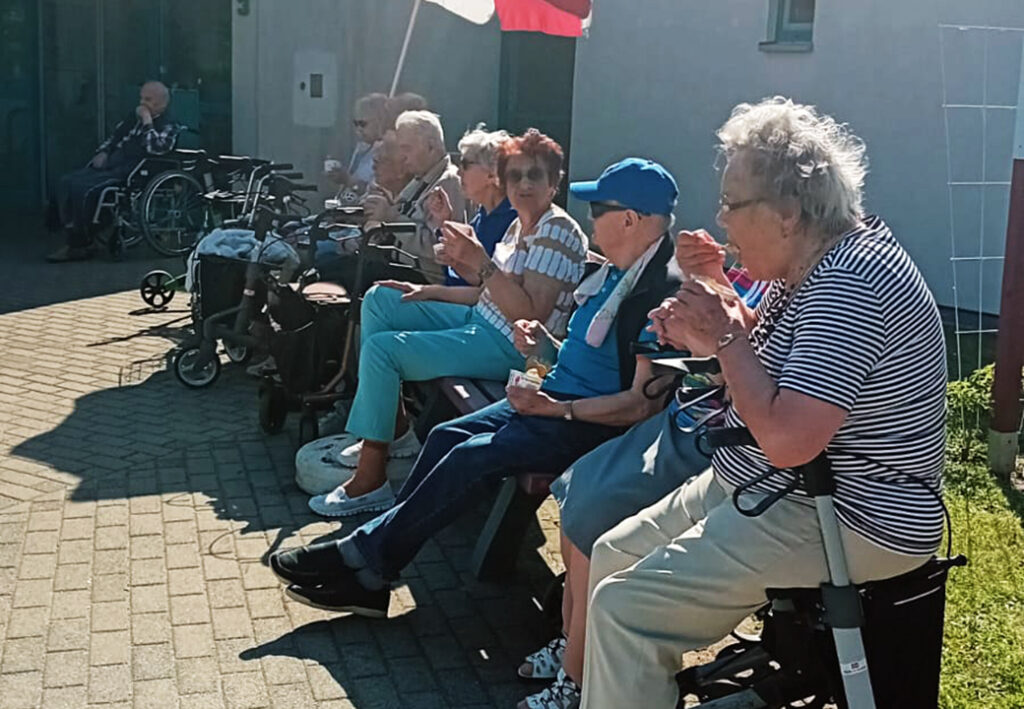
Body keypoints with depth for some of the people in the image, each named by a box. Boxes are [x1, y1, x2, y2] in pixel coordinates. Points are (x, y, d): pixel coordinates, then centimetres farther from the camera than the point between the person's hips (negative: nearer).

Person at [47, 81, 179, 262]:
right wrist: (102, 152, 13)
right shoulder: (134, 119, 22)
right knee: (65, 183, -10)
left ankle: (82, 244, -12)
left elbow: (156, 149, -22)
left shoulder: (168, 127, -2)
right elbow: (113, 138, 33)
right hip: (108, 166, 9)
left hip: (128, 173, -9)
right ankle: (73, 240, -10)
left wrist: (147, 122, -15)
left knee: (82, 188, -26)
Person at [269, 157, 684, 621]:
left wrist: (558, 409, -25)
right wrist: (547, 348, 3)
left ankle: (364, 557, -10)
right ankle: (366, 577, -6)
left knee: (474, 456, -22)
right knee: (448, 437, -4)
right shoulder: (614, 274, 12)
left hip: (593, 423, -9)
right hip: (555, 397, 10)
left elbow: (643, 402, -24)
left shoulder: (665, 290, -19)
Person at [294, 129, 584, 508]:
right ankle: (394, 430, 10)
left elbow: (531, 312, -25)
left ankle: (369, 481, -14)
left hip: (510, 346, -11)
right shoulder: (521, 225, 13)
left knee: (381, 348, -21)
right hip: (480, 321, 11)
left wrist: (480, 262, -30)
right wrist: (430, 292, 12)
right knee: (379, 300, 12)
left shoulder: (558, 231, -16)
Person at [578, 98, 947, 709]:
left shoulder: (849, 282, -26)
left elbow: (787, 440, -32)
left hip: (846, 521, -11)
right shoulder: (808, 263, 6)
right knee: (613, 554, 12)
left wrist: (726, 337, -19)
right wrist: (705, 329, -1)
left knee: (624, 606, -19)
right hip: (767, 491, 11)